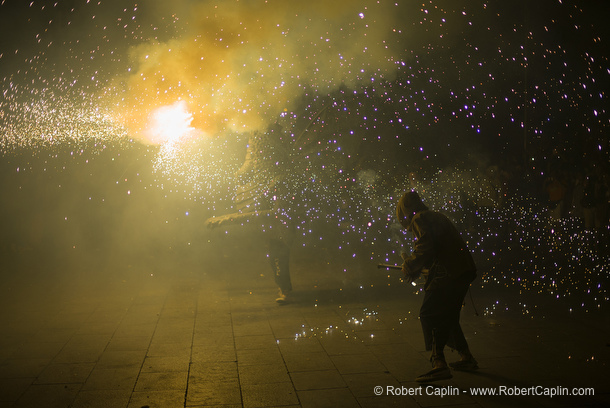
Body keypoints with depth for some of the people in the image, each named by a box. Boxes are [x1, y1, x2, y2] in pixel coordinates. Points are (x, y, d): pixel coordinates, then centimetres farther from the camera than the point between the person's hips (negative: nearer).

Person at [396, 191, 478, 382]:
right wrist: (417, 269, 25)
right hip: (463, 271, 10)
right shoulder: (436, 217, 25)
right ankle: (467, 358, 30)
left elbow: (425, 250, -17)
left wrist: (409, 266, -2)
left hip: (450, 274, -10)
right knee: (447, 316, 21)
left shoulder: (419, 219, -6)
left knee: (429, 314, -9)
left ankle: (440, 364, -16)